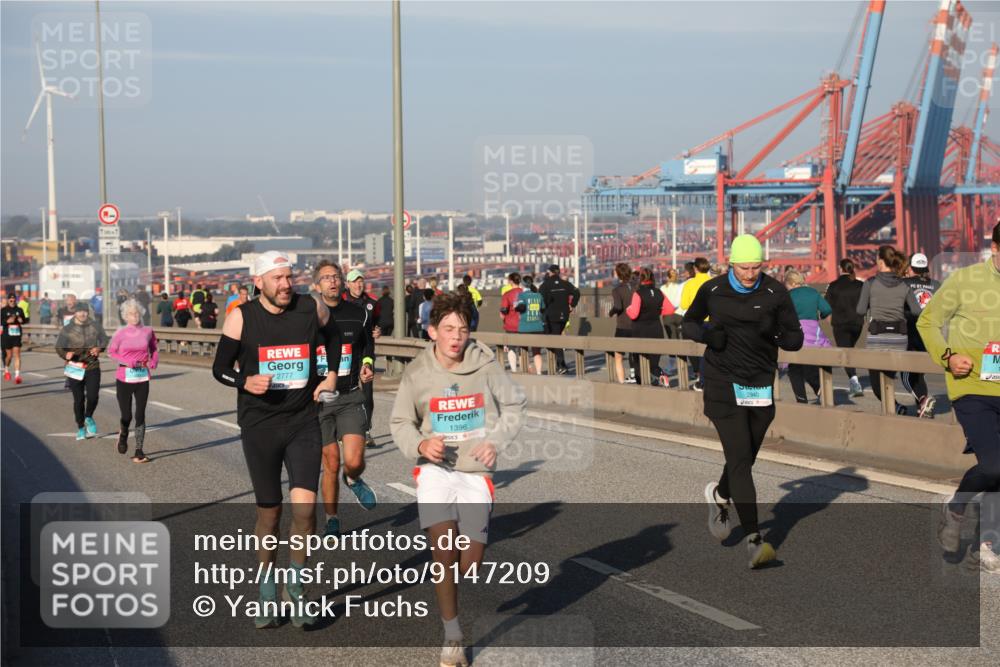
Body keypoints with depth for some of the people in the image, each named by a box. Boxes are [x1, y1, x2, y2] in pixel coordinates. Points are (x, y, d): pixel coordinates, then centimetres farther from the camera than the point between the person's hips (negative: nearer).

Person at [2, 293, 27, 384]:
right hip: (7, 335, -1)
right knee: (9, 355, 7)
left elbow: (24, 319, 15)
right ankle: (6, 369, 39)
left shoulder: (20, 310, 6)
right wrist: (7, 321, -20)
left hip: (17, 335, 1)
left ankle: (17, 375, -11)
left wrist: (22, 320, -7)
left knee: (17, 354, -9)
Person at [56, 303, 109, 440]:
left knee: (93, 396, -12)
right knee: (78, 399, 4)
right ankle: (80, 427, 21)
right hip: (75, 368, -1)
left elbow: (104, 339, 15)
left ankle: (89, 417, 20)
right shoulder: (68, 329, -4)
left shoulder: (95, 325, 1)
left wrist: (99, 348, -7)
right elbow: (59, 346, -7)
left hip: (92, 367, 1)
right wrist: (66, 354, -30)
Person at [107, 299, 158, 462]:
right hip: (124, 378, -1)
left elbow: (154, 349, 15)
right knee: (126, 415, 1)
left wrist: (153, 361, -4)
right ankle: (123, 434, 37)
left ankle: (139, 451, 4)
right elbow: (111, 351, 4)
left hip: (142, 378, 1)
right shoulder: (120, 334, -5)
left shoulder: (147, 331, 1)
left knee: (140, 415, -2)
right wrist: (127, 361, -11)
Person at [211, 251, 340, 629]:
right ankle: (267, 594, 25)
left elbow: (334, 335, 20)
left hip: (304, 423, 1)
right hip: (259, 425, -1)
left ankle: (294, 586, 7)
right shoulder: (242, 317, -6)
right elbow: (220, 367, 0)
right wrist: (246, 381, -19)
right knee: (269, 511, 8)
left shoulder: (311, 308, -2)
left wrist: (331, 376, 11)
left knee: (305, 506, -13)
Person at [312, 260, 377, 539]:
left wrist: (367, 366, 3)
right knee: (331, 464, 4)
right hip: (318, 398, -1)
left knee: (354, 461, -13)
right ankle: (332, 521, 23)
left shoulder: (357, 313, 4)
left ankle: (354, 480, 24)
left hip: (350, 397, 1)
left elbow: (368, 346, 21)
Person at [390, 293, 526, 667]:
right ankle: (452, 637, 3)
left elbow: (514, 406, 8)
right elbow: (401, 423, 7)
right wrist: (420, 445, -13)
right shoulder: (417, 374, -3)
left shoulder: (485, 366, -5)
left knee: (469, 566, -1)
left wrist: (497, 441, -8)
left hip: (475, 471, 1)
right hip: (435, 469, 0)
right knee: (443, 553, -15)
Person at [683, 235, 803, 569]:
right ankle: (754, 540, -15)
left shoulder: (775, 293, -4)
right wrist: (706, 334, -10)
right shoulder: (712, 290, -3)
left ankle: (719, 495, 48)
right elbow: (689, 324, 12)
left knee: (745, 460, 14)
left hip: (761, 387, 2)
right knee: (740, 459, -13)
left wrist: (776, 332, -24)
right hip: (723, 385, -2)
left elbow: (796, 340, -1)